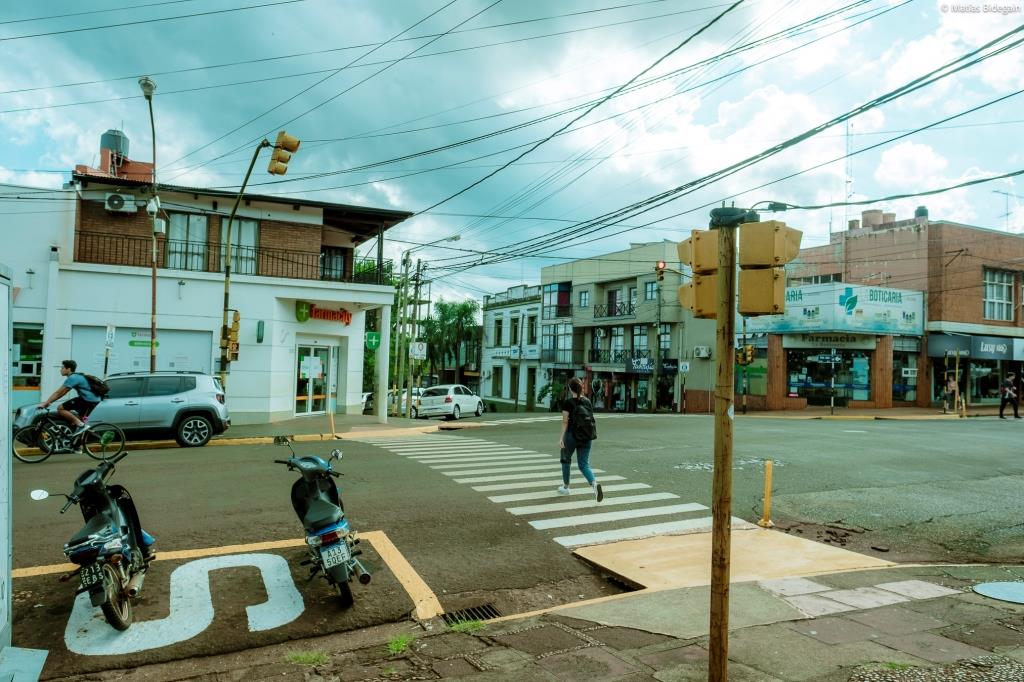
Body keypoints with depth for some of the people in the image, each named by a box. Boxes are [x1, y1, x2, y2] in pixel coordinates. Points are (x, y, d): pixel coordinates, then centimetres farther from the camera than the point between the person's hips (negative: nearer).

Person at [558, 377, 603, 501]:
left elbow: (565, 422, -13)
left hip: (571, 436, -3)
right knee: (584, 465, 3)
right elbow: (590, 420, 9)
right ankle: (595, 484, -24)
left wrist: (561, 437, -14)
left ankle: (566, 487, 31)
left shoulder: (567, 402, -8)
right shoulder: (587, 401, 5)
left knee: (566, 460, 20)